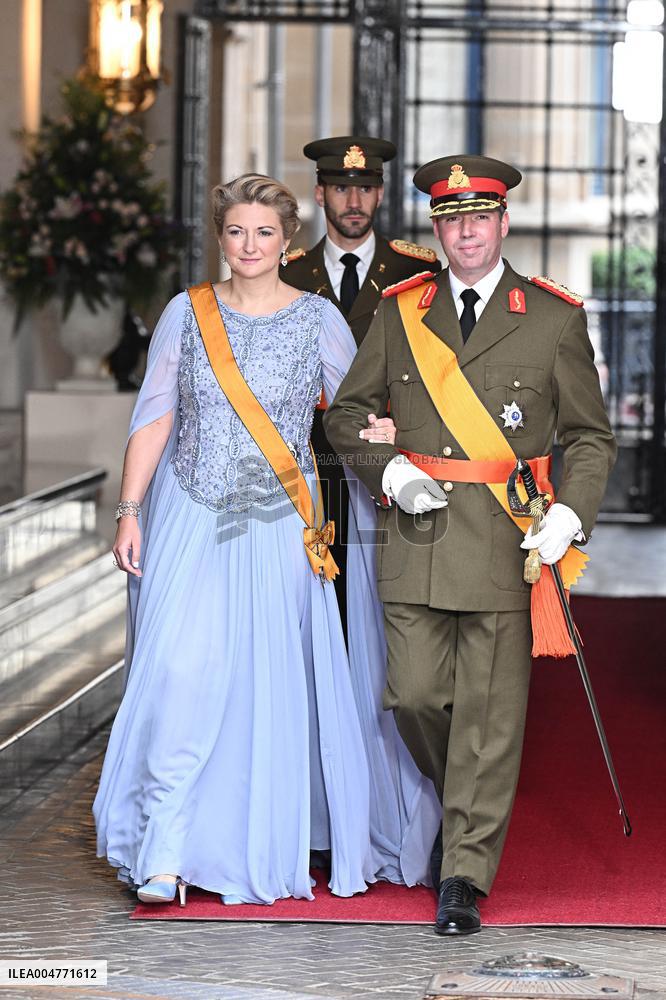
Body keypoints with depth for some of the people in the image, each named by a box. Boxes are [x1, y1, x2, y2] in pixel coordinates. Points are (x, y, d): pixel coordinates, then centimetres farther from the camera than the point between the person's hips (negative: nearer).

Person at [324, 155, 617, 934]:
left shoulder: (555, 319, 4)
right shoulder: (399, 314, 10)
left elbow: (590, 437, 6)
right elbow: (346, 413, 16)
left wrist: (569, 515, -10)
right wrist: (389, 470, -2)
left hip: (506, 545, -2)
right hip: (415, 544, 2)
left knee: (489, 712, -2)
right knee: (415, 695, 0)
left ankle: (464, 877, 4)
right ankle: (459, 806, 30)